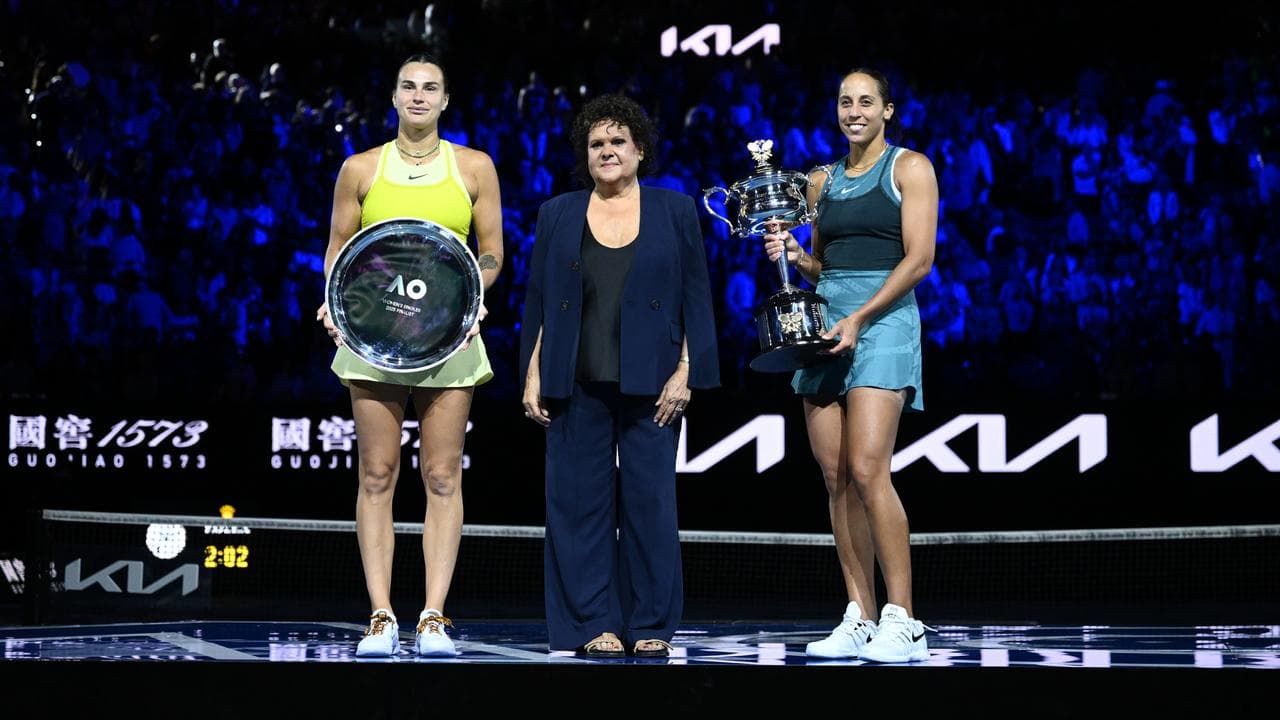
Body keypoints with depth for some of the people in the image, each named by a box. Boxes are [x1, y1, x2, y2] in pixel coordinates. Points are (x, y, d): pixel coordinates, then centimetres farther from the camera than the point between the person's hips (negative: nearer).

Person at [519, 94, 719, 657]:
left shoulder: (675, 211, 8)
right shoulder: (557, 215, 12)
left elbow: (695, 300, 5)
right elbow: (537, 302, 11)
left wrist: (685, 373, -5)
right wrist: (532, 374, 3)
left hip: (649, 383, -1)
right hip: (577, 385, 1)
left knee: (650, 499, -1)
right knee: (579, 500, 0)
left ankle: (651, 627, 6)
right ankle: (594, 625, 5)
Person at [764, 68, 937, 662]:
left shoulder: (909, 168, 1)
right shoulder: (822, 180, 18)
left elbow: (919, 258, -8)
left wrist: (858, 319, -15)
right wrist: (792, 254, 2)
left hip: (883, 318, -6)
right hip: (823, 319, 6)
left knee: (866, 470, -18)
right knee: (836, 479, 1)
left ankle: (902, 621, -15)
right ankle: (859, 620, 5)